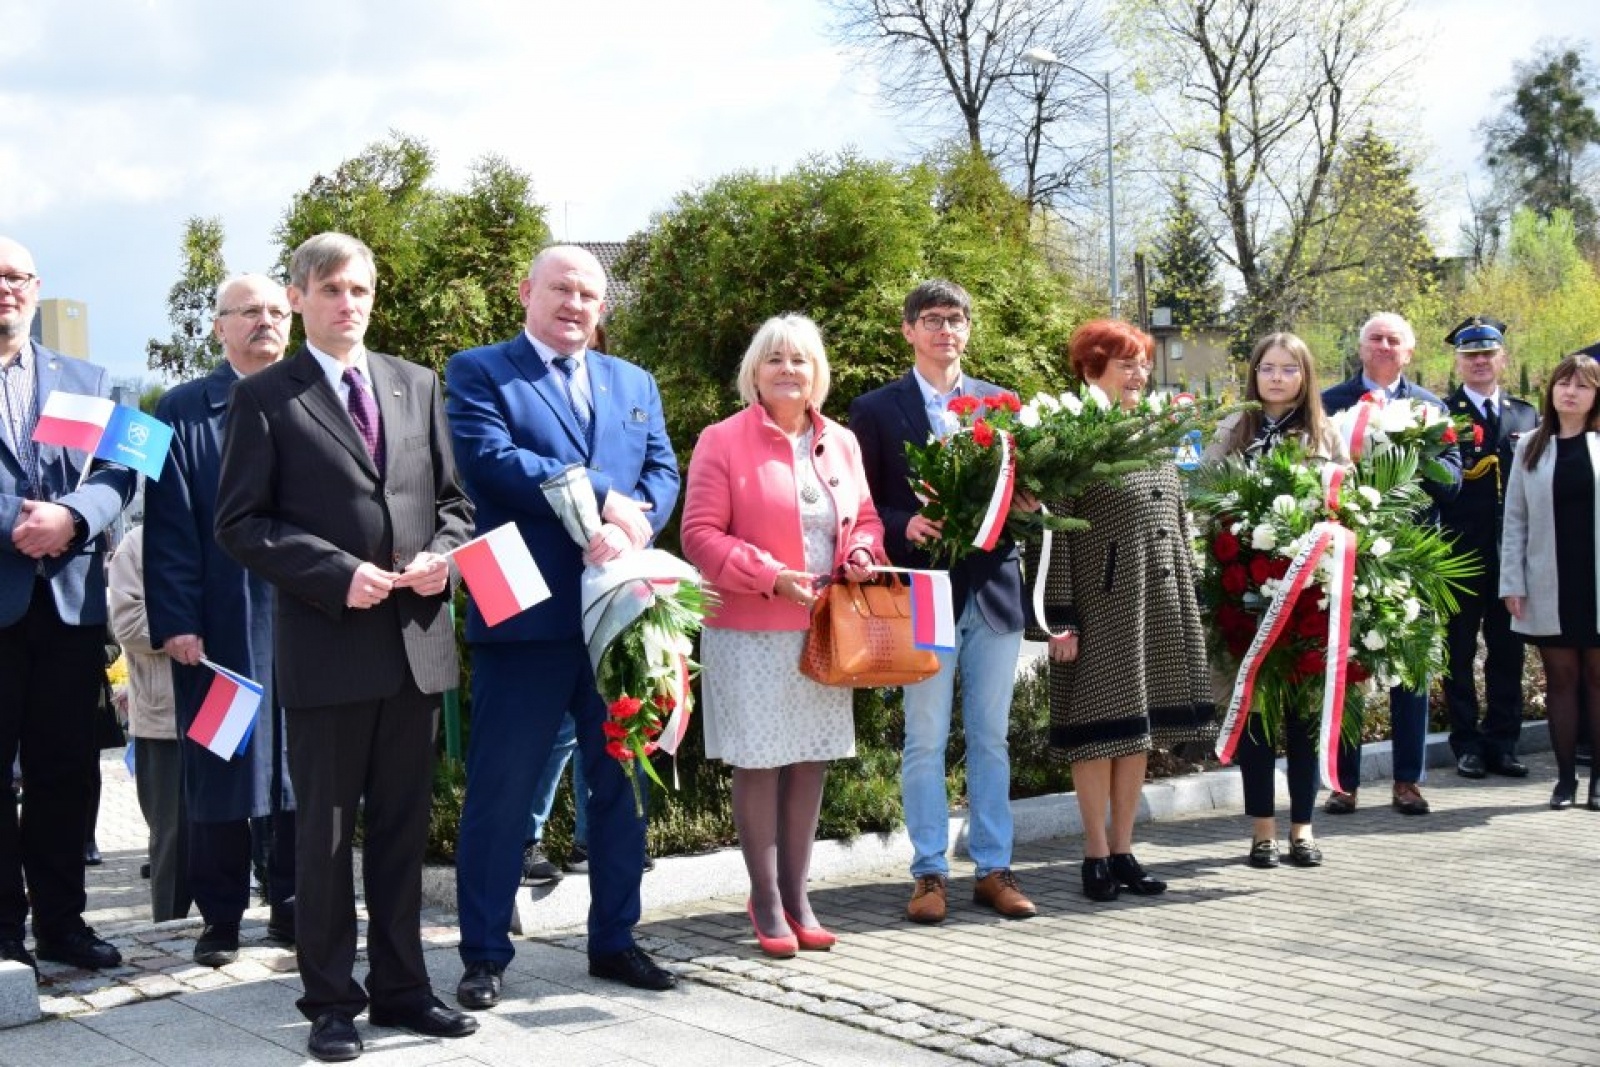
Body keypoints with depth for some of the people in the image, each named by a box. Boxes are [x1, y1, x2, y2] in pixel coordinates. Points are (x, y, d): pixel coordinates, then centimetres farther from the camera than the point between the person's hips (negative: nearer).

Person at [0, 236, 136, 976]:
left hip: (70, 600, 3)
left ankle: (61, 921, 17)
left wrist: (70, 518, -14)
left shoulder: (87, 380, 14)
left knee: (65, 770, 8)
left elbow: (119, 472, 5)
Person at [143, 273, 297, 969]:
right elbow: (169, 525, -2)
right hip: (220, 623, -1)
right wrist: (176, 621, -10)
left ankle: (290, 905, 18)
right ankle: (221, 915, 15)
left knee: (300, 767, 7)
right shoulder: (184, 410, 3)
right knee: (219, 770, 5)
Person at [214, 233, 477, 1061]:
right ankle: (332, 1000, 16)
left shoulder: (417, 386, 12)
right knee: (325, 830, 5)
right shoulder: (266, 397, -1)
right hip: (324, 647, -4)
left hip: (416, 640, 4)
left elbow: (453, 501, 15)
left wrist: (442, 555, -6)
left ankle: (401, 986, 22)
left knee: (403, 824, 12)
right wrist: (337, 573, -16)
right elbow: (239, 523, -6)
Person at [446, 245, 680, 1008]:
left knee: (620, 783, 11)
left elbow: (663, 472, 7)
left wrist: (626, 528, -14)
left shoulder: (635, 384, 17)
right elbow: (491, 460, -14)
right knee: (500, 790, 1)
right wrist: (601, 498, -16)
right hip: (525, 613, -5)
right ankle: (485, 954, 12)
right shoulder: (477, 371, 2)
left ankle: (614, 940, 23)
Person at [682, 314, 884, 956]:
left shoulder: (841, 443, 11)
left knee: (810, 762, 8)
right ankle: (766, 901, 10)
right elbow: (700, 536, -9)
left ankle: (797, 895, 19)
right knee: (758, 763, -1)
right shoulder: (722, 443, -5)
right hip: (750, 632, -5)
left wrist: (862, 553, -3)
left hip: (823, 630, 5)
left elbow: (865, 518, 20)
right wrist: (770, 576, -19)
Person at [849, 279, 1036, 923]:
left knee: (991, 738, 9)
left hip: (993, 588, 3)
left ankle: (994, 868, 17)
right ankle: (929, 873, 11)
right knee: (925, 741, 2)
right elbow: (862, 506, 1)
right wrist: (904, 527, -17)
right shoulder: (875, 410, 2)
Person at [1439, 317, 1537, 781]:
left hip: (1513, 555, 3)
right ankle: (1467, 743, 13)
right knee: (1459, 653, 4)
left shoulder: (1528, 415, 12)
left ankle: (1502, 743, 17)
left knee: (1508, 653, 8)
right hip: (1460, 553, -3)